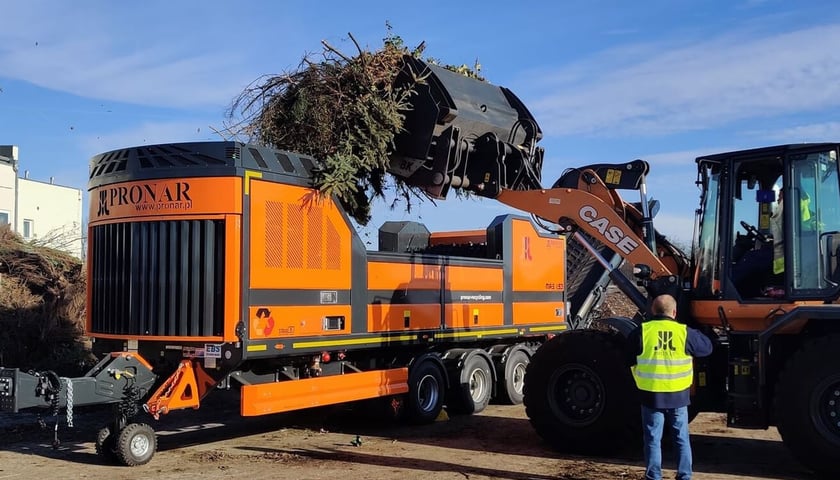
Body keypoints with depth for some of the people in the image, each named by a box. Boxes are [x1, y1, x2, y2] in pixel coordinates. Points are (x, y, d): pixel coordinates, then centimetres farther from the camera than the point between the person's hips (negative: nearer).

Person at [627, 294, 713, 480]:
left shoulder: (641, 332, -6)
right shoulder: (685, 332, -5)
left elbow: (631, 362, 5)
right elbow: (707, 347, 12)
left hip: (651, 394, -1)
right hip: (679, 395, 1)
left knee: (653, 440, 8)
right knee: (682, 439, 14)